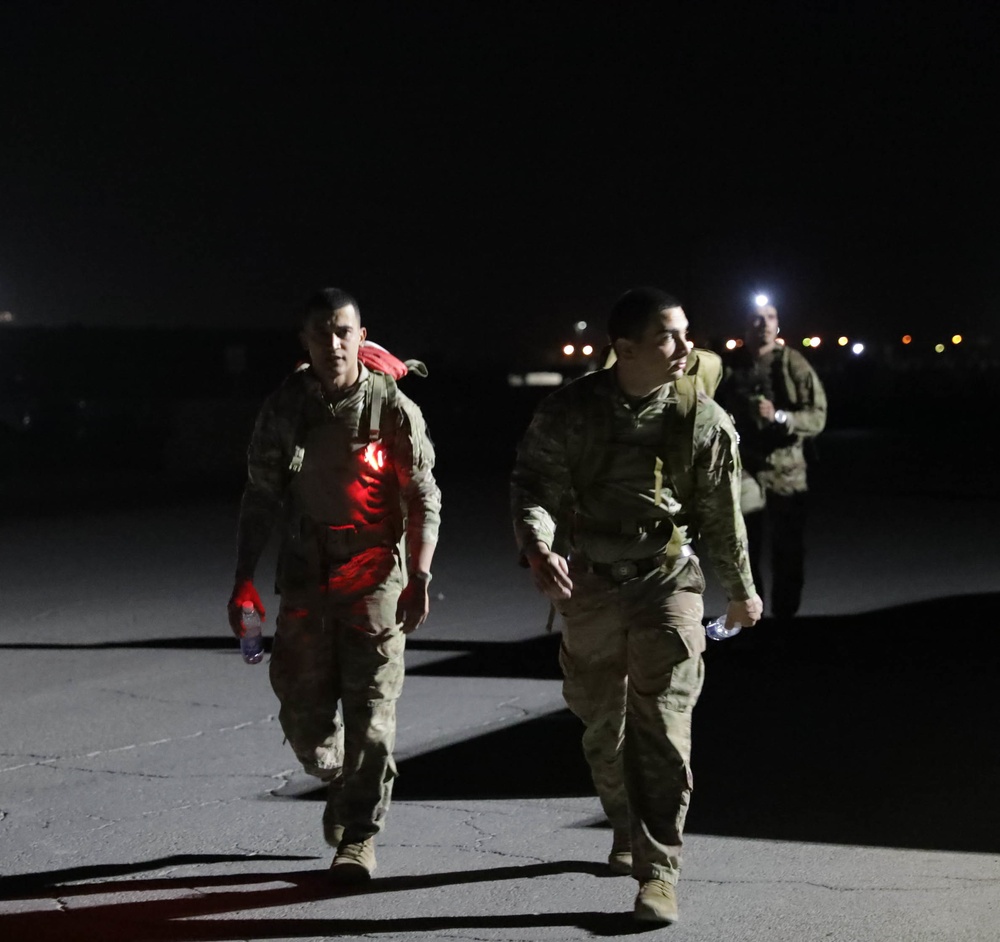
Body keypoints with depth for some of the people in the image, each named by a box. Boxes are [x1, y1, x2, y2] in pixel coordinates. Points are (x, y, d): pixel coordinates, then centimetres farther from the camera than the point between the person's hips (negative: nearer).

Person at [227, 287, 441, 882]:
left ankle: (359, 835, 10)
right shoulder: (285, 408, 2)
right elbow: (261, 497, 7)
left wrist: (420, 576, -13)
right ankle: (341, 784, 36)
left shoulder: (393, 408, -4)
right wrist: (244, 580, 2)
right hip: (306, 574, 2)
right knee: (303, 710, 5)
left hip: (375, 574, -2)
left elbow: (424, 498, -2)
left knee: (371, 709, -3)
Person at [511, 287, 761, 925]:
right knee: (603, 726, 14)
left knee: (663, 726, -11)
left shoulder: (704, 419, -7)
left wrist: (741, 590, 15)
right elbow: (533, 484, -10)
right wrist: (538, 549, -30)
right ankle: (629, 832, 38)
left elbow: (723, 515, 4)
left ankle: (659, 868, -6)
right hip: (591, 585, 2)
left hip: (668, 585, -2)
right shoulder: (571, 410, -8)